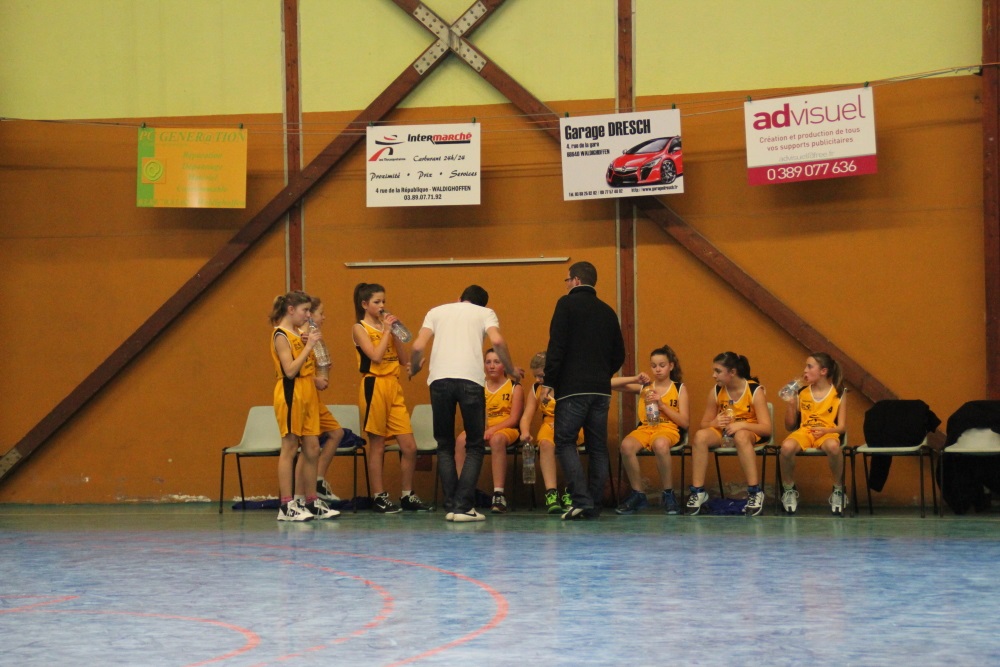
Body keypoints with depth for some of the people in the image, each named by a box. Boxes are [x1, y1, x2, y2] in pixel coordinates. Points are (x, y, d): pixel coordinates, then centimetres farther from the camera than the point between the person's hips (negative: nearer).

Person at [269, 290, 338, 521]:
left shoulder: (299, 333, 15)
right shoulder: (281, 335, -10)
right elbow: (290, 370, -19)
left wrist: (310, 343, 3)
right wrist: (309, 345, -17)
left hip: (308, 393, 8)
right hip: (291, 394, -8)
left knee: (312, 449, 7)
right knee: (290, 448, -6)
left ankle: (312, 502, 12)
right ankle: (287, 506, -3)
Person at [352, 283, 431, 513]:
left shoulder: (386, 326, 15)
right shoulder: (360, 328, -2)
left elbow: (404, 359, 8)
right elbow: (376, 356, -16)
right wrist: (386, 331, -8)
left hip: (394, 387, 6)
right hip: (374, 387, -6)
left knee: (409, 446, 2)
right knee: (377, 446, 0)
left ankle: (407, 495, 12)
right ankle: (379, 497, 6)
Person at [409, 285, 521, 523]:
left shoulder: (437, 311, 22)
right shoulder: (485, 313, 18)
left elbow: (418, 347, 9)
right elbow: (497, 341, -2)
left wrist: (414, 368, 28)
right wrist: (511, 369, 13)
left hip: (439, 379, 2)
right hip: (470, 379, -2)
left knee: (445, 446, 14)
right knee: (474, 446, 8)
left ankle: (451, 506, 6)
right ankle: (463, 506, -3)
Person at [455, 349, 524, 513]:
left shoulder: (515, 387, 5)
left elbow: (514, 419, -4)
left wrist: (493, 429, -18)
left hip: (506, 430, -3)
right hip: (482, 429, 3)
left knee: (496, 439, -39)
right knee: (461, 440, -29)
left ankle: (498, 495, -42)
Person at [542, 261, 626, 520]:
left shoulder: (567, 304, -3)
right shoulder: (607, 311, 15)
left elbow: (557, 346, -11)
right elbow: (619, 355, 17)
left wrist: (549, 382, -7)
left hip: (573, 389, -6)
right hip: (601, 389, 6)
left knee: (565, 442, -2)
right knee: (597, 447, 8)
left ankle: (581, 499, -16)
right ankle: (594, 505, 7)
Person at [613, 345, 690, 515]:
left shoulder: (679, 388, 11)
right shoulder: (644, 387, 16)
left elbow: (684, 422, 2)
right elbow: (611, 384, 9)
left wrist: (662, 405, -7)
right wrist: (634, 380, -3)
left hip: (668, 429, -3)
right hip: (645, 428, 3)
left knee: (660, 445, -41)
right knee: (626, 445, -33)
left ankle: (668, 495, -22)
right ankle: (638, 494, -15)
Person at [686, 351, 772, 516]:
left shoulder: (755, 391, -14)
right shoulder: (715, 391, -3)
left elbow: (766, 428, -19)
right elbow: (704, 424, 4)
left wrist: (742, 424, -34)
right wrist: (714, 423, -20)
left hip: (749, 431, -4)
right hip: (722, 432, 4)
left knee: (741, 436, -41)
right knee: (700, 436, -28)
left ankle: (755, 492, -35)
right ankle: (697, 491, -23)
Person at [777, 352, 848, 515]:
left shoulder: (838, 394, 6)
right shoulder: (801, 393, 11)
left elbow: (842, 427, 3)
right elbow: (790, 426, 13)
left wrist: (825, 430, -17)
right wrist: (789, 404, -1)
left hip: (827, 433, -2)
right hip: (804, 432, 2)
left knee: (833, 446, -40)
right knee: (786, 447, -35)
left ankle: (838, 491, -14)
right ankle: (789, 490, -8)